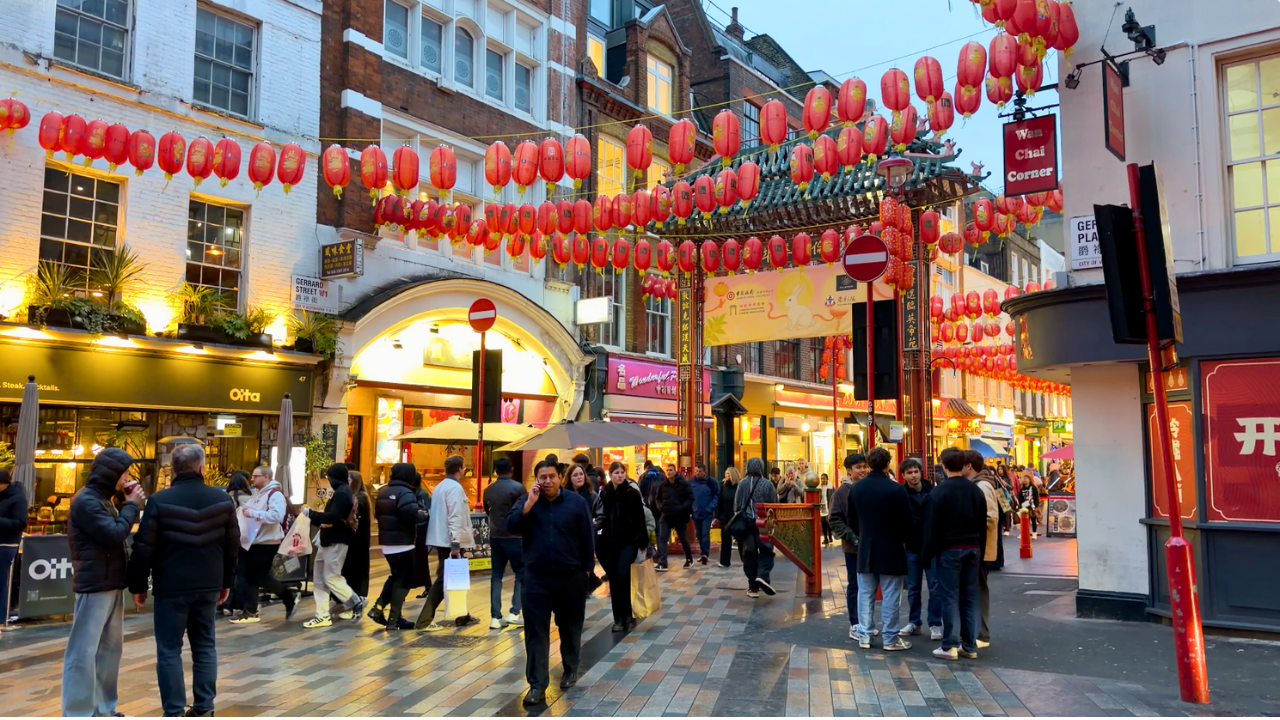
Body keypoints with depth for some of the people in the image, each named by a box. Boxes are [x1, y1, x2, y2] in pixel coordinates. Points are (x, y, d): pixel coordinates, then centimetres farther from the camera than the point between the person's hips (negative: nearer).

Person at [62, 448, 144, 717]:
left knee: (110, 647, 14)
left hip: (112, 584, 10)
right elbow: (114, 535, -20)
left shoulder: (101, 499, 16)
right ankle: (77, 713, 0)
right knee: (83, 651, -4)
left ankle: (103, 708, 22)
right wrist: (131, 505, -11)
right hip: (94, 586, -10)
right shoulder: (86, 500, -15)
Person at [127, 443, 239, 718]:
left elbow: (143, 547, -7)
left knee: (169, 651, 4)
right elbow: (233, 545, 7)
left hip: (171, 586, -3)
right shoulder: (223, 499, 1)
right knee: (205, 646, 12)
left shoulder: (160, 500, -9)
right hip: (208, 585, 3)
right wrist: (226, 581, 17)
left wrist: (138, 585, 4)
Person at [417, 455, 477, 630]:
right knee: (444, 581, -7)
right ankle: (425, 621, -9)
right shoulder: (455, 487, -14)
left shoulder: (440, 486, 16)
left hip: (442, 540, 10)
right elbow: (455, 517, -22)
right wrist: (455, 543, -24)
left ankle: (461, 615, 26)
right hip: (450, 542, -10)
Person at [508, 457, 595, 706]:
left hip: (570, 576, 0)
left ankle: (571, 670, 35)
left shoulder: (576, 501, -2)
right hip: (537, 577, 0)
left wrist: (587, 569, 1)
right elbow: (511, 527, -14)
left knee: (570, 627, 14)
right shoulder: (526, 501, 1)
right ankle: (537, 685, 3)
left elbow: (587, 537, 2)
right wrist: (530, 503, -21)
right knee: (535, 631, -2)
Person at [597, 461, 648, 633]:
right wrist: (598, 540, 5)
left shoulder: (633, 493, -3)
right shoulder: (604, 493, 3)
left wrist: (642, 541, -6)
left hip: (629, 541, -3)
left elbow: (640, 519, -3)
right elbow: (600, 517, 8)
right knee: (614, 580, 5)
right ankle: (619, 618, 14)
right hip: (609, 541, 3)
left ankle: (627, 614, -2)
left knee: (622, 575, -18)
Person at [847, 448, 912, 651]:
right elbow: (906, 521, -10)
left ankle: (864, 636, 14)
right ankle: (890, 638, 8)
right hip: (891, 549, -4)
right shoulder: (896, 488, -15)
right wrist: (901, 540, 9)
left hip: (865, 549, 4)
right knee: (891, 595, 3)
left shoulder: (856, 488, 0)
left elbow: (851, 519, 8)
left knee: (865, 593, 11)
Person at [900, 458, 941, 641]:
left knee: (935, 588, 3)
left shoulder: (932, 491, -5)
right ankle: (914, 622, 23)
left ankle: (935, 624, 12)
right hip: (911, 548, 1)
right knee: (912, 588, 11)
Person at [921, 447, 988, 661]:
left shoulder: (940, 491, -11)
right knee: (971, 596, 9)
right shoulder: (976, 490, 8)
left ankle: (950, 646, -1)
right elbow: (983, 524, 12)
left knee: (950, 597, -2)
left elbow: (932, 526, -11)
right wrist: (978, 547, 18)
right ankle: (970, 645, 13)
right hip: (973, 548, 5)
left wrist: (926, 553, -4)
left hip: (949, 549, -5)